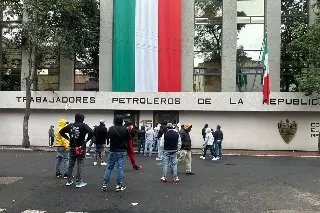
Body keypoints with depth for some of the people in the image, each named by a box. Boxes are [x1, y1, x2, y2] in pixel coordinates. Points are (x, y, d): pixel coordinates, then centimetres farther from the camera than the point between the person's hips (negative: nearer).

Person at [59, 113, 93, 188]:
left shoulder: (70, 125, 5)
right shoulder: (83, 126, -11)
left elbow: (61, 131, 12)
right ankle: (79, 182, 6)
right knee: (80, 165, 3)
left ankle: (69, 181, 23)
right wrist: (87, 140, -12)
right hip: (81, 148, -5)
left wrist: (68, 138, 12)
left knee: (70, 165, 15)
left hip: (72, 147, 5)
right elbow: (91, 132, -24)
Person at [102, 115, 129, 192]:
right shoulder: (125, 129, -8)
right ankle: (119, 185, 5)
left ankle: (105, 184, 11)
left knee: (109, 168, 10)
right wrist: (127, 148, 14)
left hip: (113, 151, 2)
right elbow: (128, 140, -1)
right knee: (120, 168, 2)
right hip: (122, 151, -1)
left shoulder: (111, 129, -3)